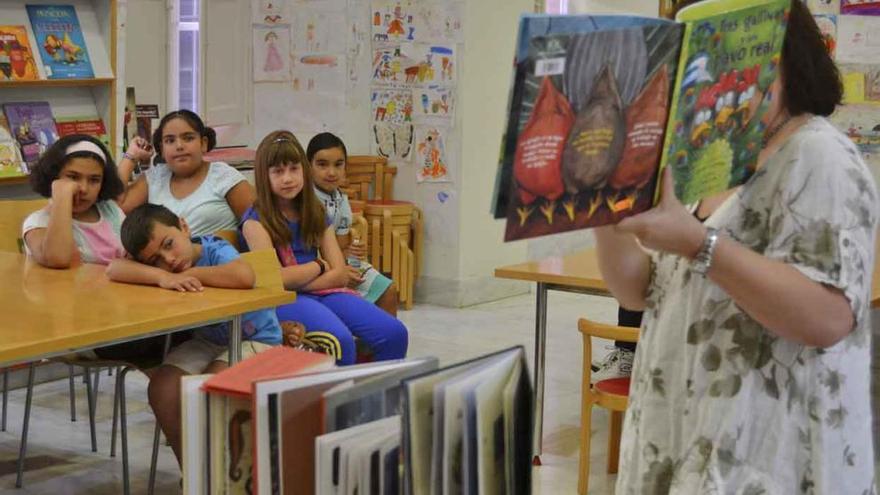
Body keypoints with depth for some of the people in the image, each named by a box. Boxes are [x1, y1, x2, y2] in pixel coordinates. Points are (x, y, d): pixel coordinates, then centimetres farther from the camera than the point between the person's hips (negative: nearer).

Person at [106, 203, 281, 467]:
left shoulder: (215, 250, -22)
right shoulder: (161, 268, -8)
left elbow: (245, 277, -44)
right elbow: (115, 269, -22)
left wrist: (192, 273, -29)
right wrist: (162, 277, -37)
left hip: (257, 339, -6)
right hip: (207, 342, 6)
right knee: (162, 388, -16)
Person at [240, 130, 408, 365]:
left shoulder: (317, 215, 13)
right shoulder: (256, 220, -3)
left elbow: (341, 275, 4)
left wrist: (294, 280, -9)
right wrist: (320, 266, 0)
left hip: (323, 292, 5)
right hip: (284, 301, -5)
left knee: (394, 333, -16)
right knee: (339, 339, -34)